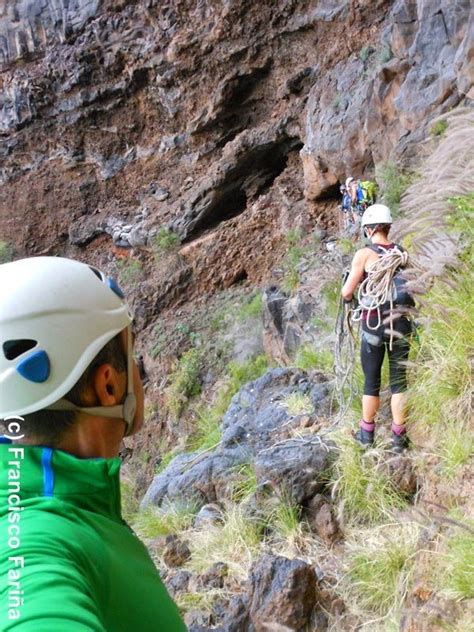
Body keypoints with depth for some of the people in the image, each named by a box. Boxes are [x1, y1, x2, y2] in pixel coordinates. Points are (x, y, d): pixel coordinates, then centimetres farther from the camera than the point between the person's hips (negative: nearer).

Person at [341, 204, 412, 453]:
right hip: (400, 322, 3)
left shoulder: (364, 254, -8)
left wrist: (348, 295, 12)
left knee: (371, 381, 9)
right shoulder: (402, 253, 3)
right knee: (399, 380, 9)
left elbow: (347, 292, -9)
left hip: (374, 323, -3)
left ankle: (367, 433, 21)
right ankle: (398, 436, 14)